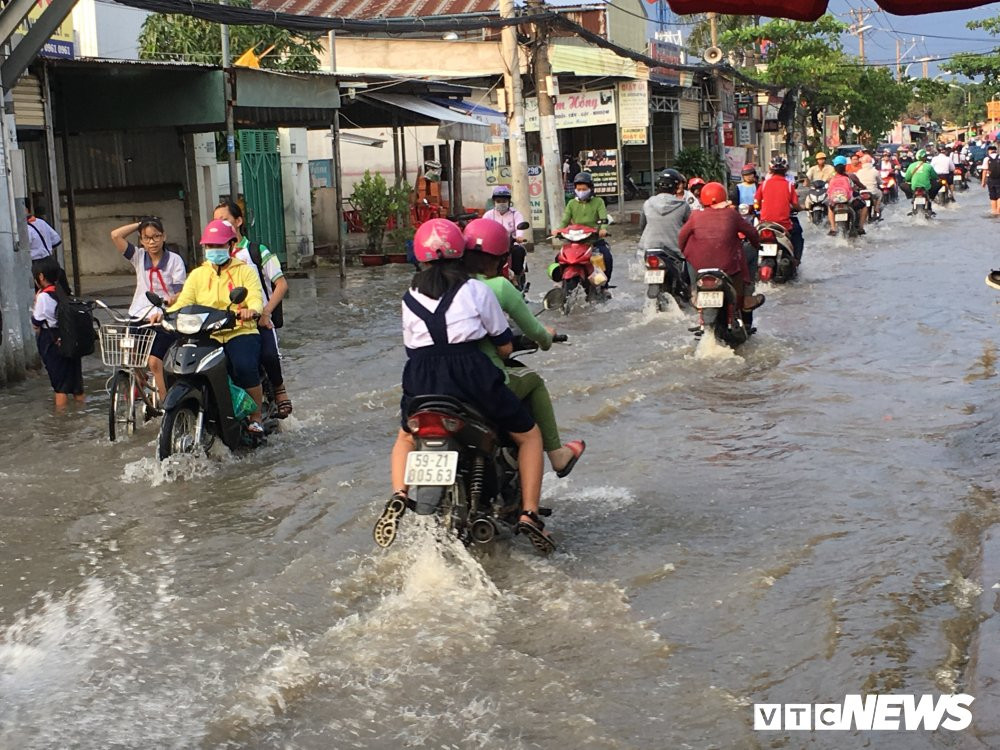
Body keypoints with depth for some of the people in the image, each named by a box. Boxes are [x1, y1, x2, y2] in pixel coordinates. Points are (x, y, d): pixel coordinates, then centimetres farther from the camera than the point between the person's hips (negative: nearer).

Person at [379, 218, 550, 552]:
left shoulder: (410, 299, 14)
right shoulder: (476, 290, 4)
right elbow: (504, 347, 7)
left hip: (422, 381, 3)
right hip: (473, 375, -3)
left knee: (406, 438, 33)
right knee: (529, 434, 16)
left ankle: (399, 495, 6)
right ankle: (529, 514, 4)